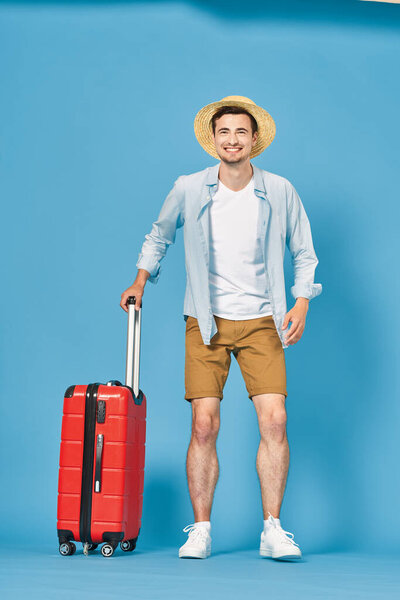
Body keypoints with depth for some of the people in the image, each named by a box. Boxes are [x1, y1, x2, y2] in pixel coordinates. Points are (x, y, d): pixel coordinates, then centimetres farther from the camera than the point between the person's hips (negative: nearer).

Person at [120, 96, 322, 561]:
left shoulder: (279, 192, 1)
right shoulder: (188, 190, 1)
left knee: (274, 419, -11)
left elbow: (303, 254, 9)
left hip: (261, 322, 0)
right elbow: (159, 235, 20)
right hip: (206, 322, 0)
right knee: (204, 425, -5)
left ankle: (273, 531, -1)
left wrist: (301, 303, -3)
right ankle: (200, 531, 6)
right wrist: (140, 281, 13)